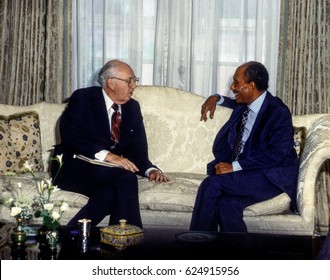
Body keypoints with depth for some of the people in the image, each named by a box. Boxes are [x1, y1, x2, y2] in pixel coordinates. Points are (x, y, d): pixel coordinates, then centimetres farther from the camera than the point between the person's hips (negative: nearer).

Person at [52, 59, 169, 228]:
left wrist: (150, 170, -13)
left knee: (108, 195, -33)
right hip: (76, 171, -5)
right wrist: (105, 155, -31)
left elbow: (138, 150, 9)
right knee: (126, 178, -31)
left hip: (109, 171, 5)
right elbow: (70, 137, -19)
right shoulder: (83, 98, -4)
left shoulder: (132, 107, 12)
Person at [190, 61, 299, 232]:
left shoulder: (279, 113, -13)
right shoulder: (243, 106, 10)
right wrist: (216, 99, 16)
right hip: (241, 172, 7)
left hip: (271, 177, -7)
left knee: (212, 184, -26)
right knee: (227, 204, -28)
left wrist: (234, 166, -24)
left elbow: (276, 154, -22)